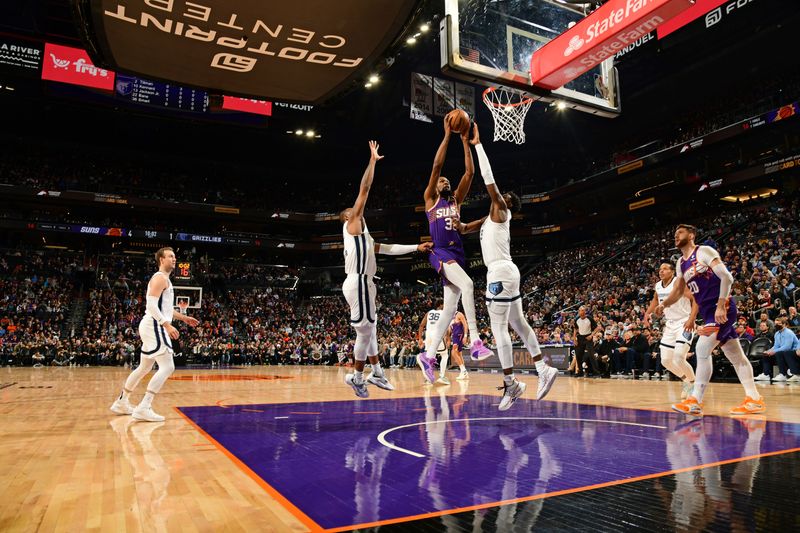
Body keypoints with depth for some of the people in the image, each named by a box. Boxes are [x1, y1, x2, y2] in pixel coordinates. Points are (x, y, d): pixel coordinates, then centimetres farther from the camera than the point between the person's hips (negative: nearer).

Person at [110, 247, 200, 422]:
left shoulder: (165, 279, 21)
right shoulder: (160, 278, -11)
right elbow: (151, 305, -23)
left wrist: (184, 318, 25)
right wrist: (167, 325, -28)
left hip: (154, 327, 11)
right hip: (154, 327, -11)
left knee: (144, 368, 20)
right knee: (167, 367, -15)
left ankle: (121, 402, 33)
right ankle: (143, 408, -16)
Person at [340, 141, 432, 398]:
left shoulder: (361, 235, 25)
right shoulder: (352, 223, 0)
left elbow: (389, 248, 26)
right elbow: (364, 188, -7)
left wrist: (416, 247, 24)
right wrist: (373, 160, -3)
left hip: (362, 283, 11)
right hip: (358, 282, -11)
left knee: (370, 329, 18)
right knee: (365, 332, -3)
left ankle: (377, 373, 29)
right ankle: (357, 376, 11)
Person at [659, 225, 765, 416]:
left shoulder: (704, 251, -9)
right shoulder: (680, 263, 15)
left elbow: (727, 277, -17)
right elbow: (679, 291, 19)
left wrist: (720, 306, -24)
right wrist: (664, 304, -1)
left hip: (722, 309, -9)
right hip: (708, 312, 9)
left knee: (702, 350, -16)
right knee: (736, 356, 11)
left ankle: (695, 401, -12)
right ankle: (754, 399, 18)